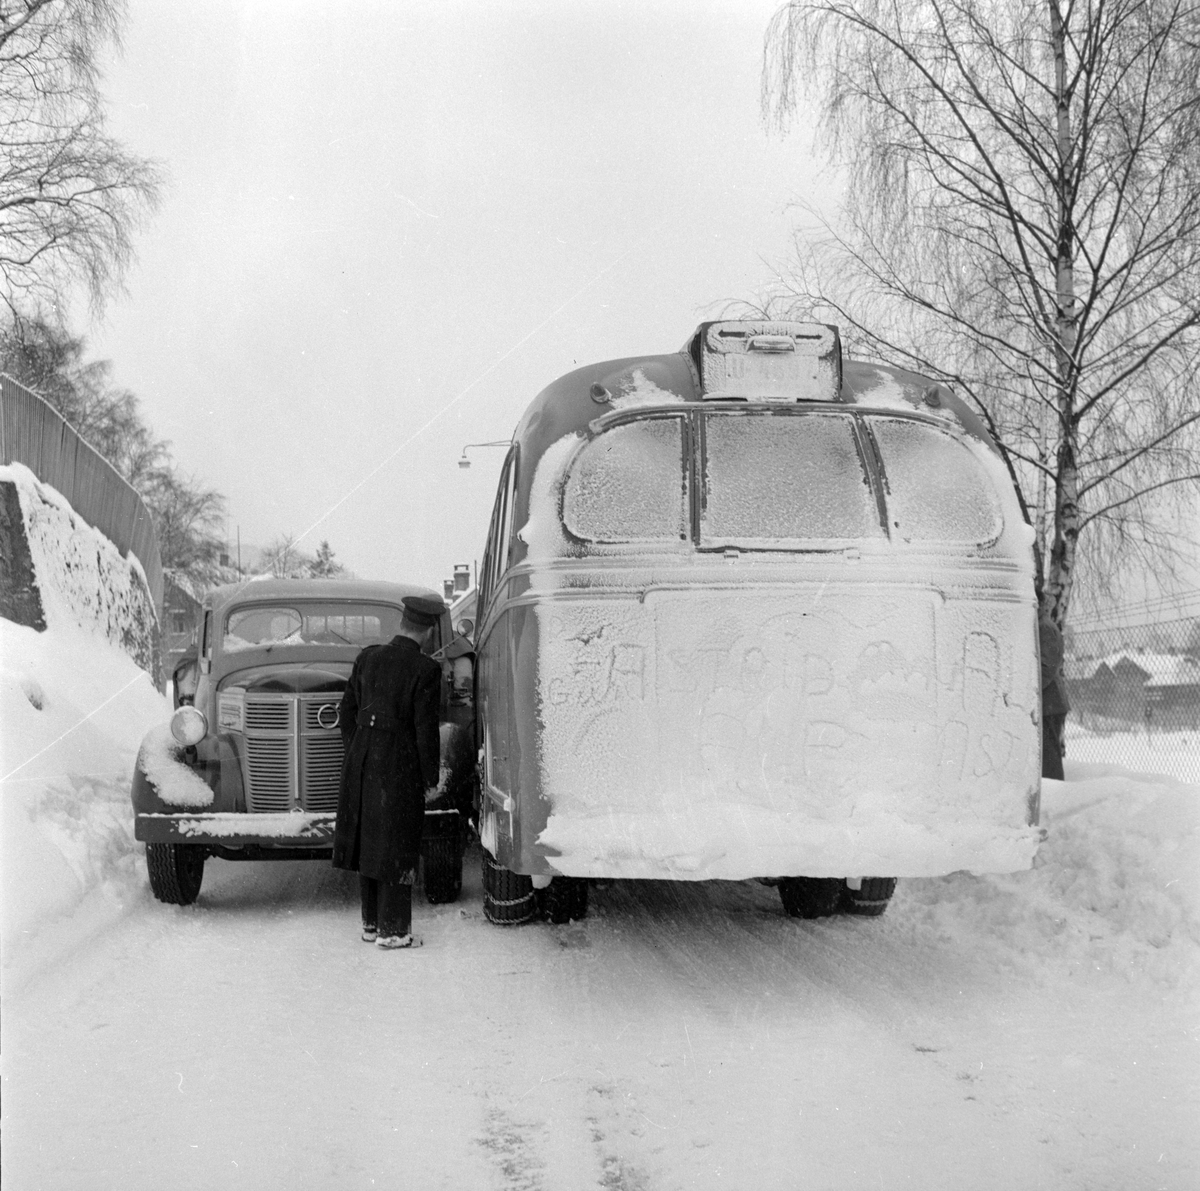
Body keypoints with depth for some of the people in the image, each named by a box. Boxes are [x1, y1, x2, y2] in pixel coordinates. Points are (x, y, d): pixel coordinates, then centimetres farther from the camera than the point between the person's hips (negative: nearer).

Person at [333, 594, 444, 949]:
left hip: (363, 760, 6)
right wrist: (431, 780, -5)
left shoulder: (367, 658, 4)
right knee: (397, 847, 3)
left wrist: (355, 757, 17)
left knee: (368, 841, 14)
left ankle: (371, 923, 22)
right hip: (401, 765, -6)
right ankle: (392, 929, 7)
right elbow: (426, 729, -14)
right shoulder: (425, 670, -14)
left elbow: (347, 713, 8)